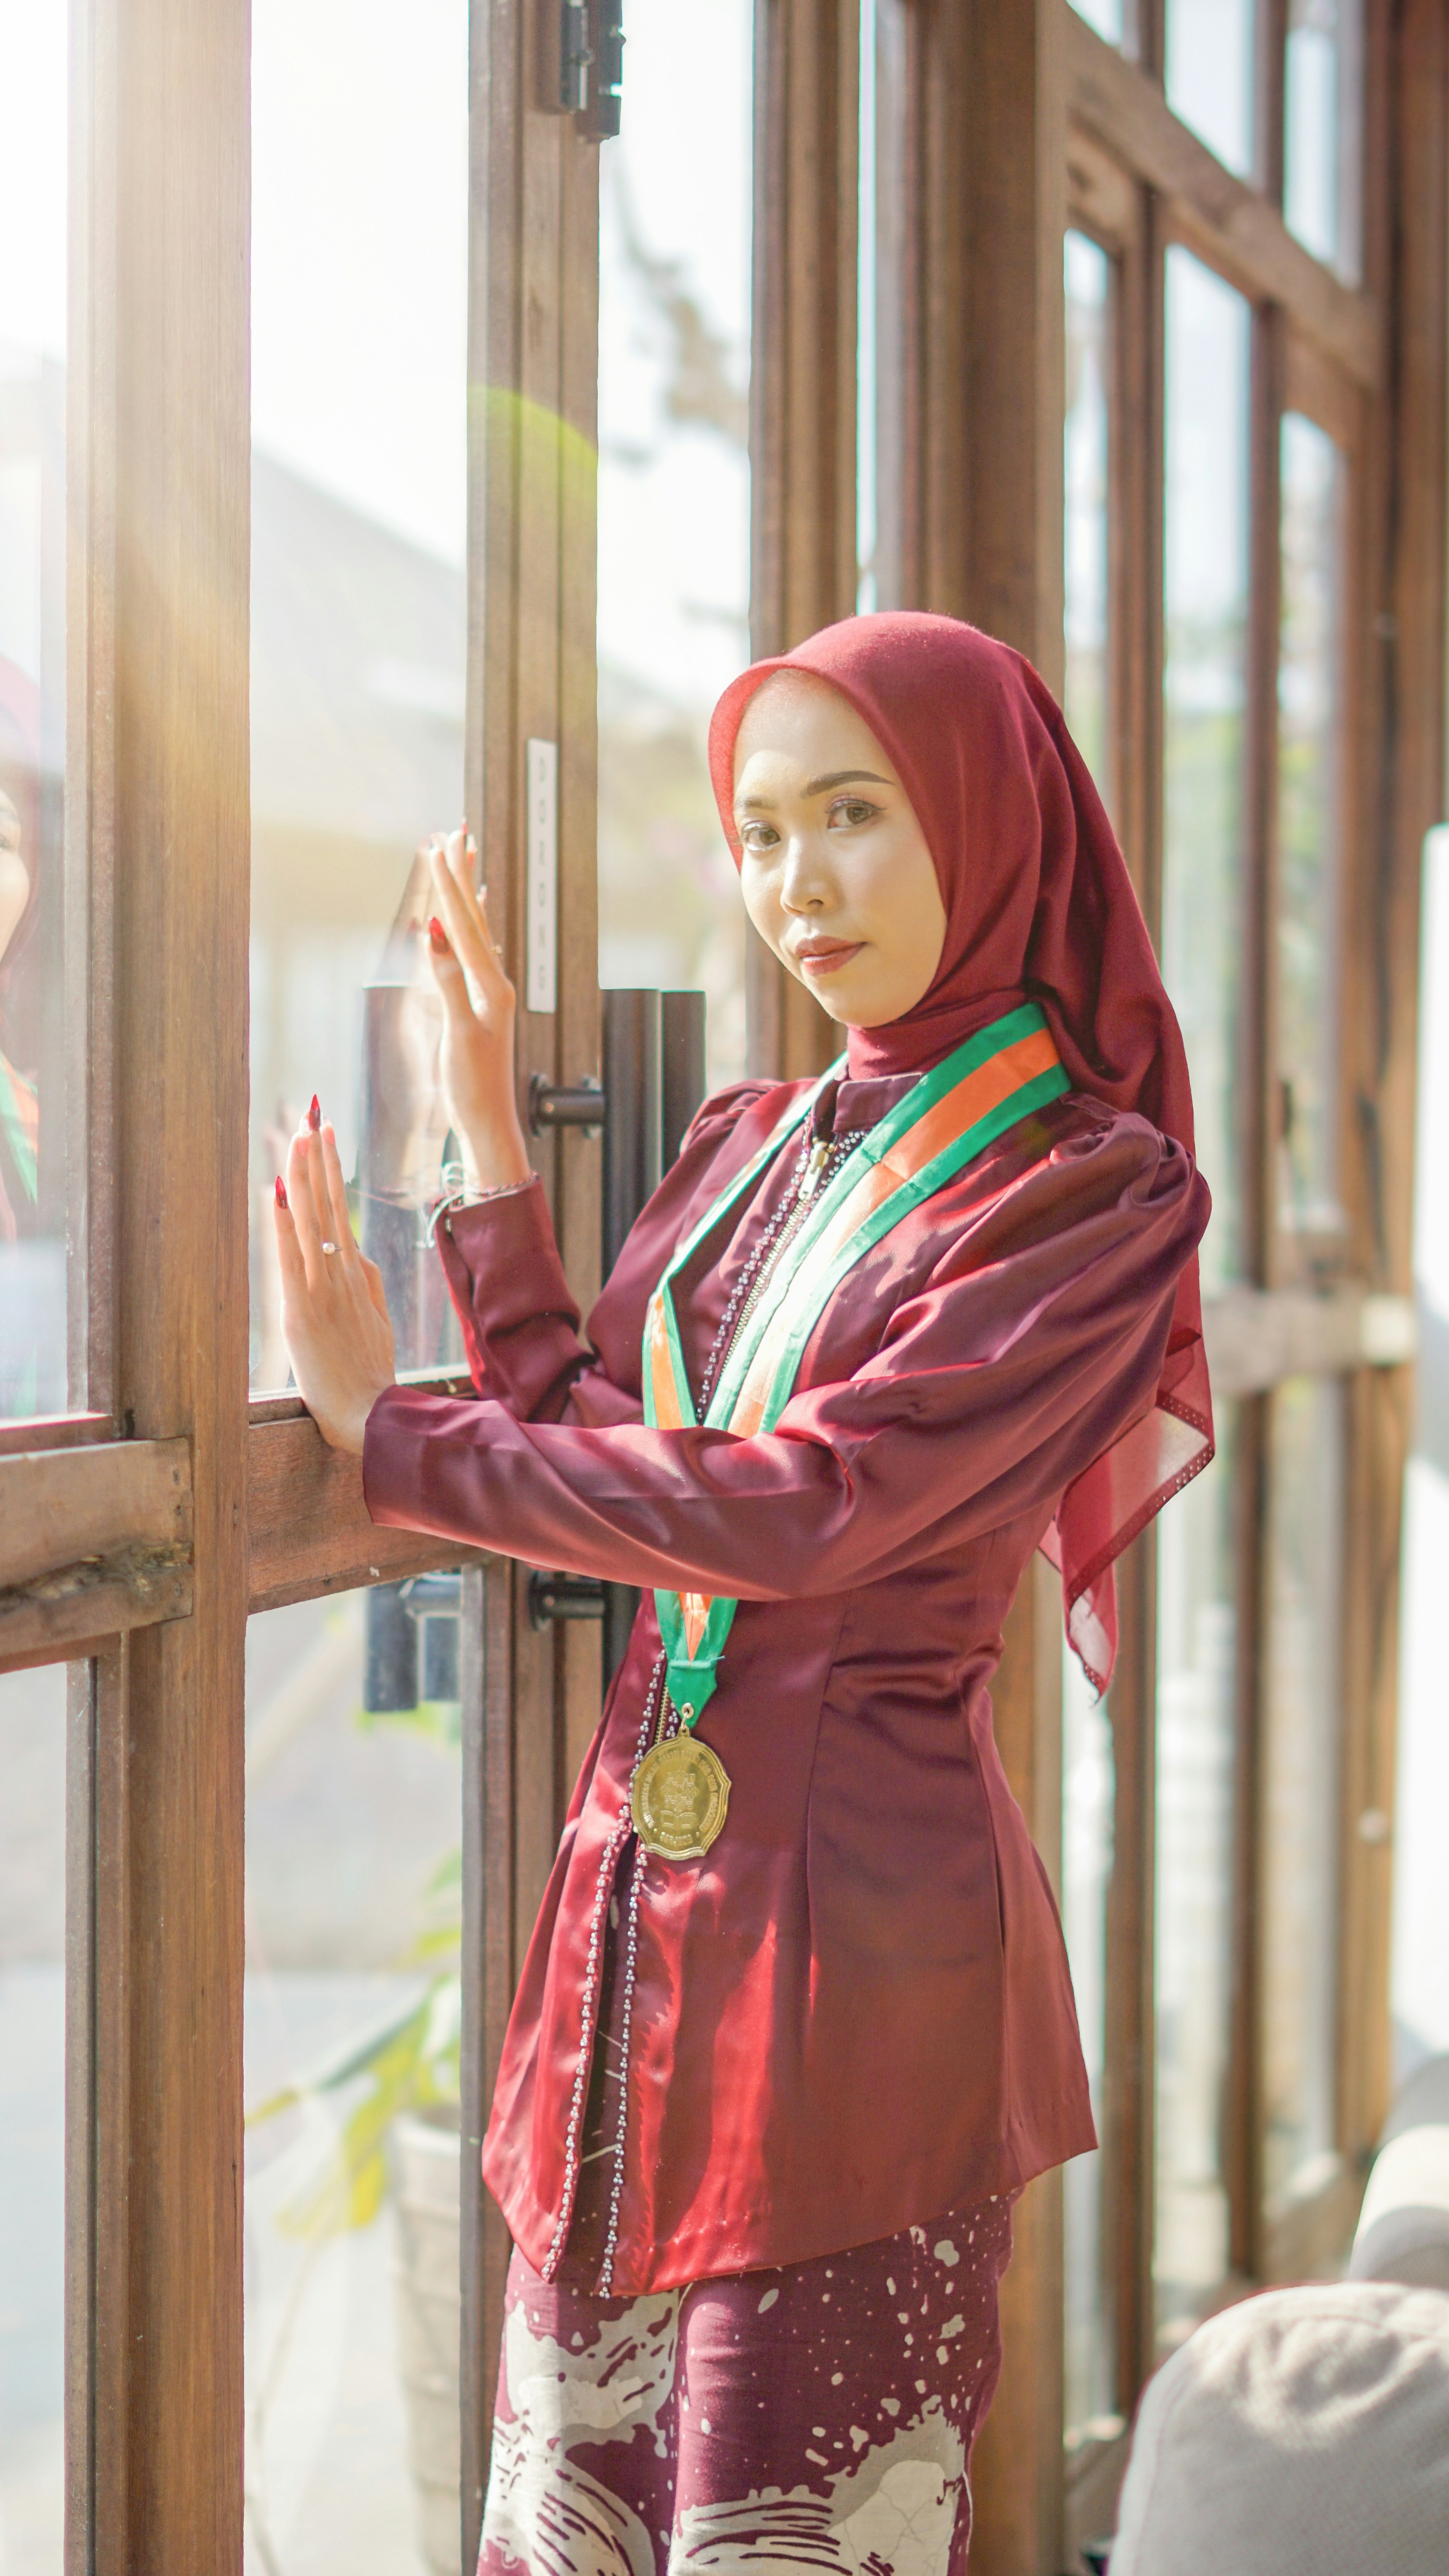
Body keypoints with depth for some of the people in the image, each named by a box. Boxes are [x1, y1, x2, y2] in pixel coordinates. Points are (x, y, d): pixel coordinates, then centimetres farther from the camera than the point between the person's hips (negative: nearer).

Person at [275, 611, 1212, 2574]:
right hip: (643, 1882, 7)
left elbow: (805, 1511, -19)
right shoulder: (754, 1147, 13)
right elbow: (588, 1437, 8)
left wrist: (382, 1429, -13)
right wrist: (487, 1140, 5)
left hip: (850, 1914, -7)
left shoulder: (1095, 1191, -10)